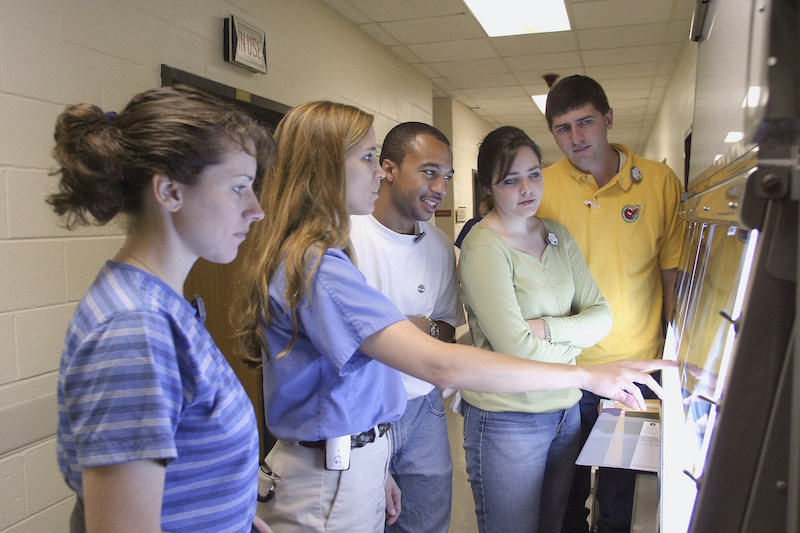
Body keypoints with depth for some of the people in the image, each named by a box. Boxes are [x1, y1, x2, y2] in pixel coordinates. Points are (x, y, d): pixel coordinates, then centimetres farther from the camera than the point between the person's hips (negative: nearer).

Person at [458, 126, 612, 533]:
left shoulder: (557, 235, 6)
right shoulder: (483, 247, -17)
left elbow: (601, 316, 1)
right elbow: (516, 350, -22)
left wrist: (546, 328, -16)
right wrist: (572, 340, -5)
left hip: (564, 408, 7)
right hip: (508, 419, -7)